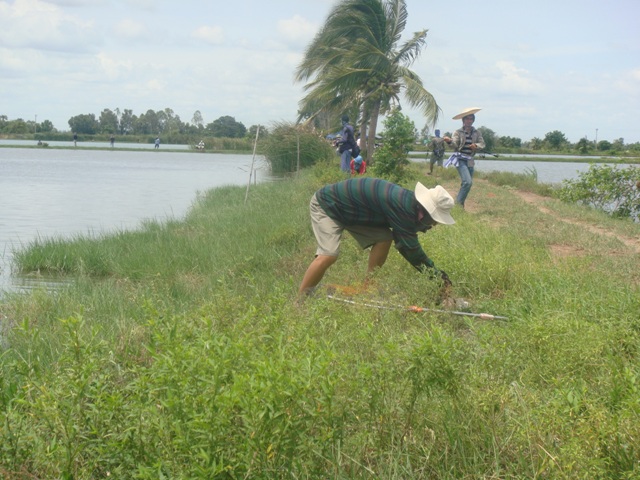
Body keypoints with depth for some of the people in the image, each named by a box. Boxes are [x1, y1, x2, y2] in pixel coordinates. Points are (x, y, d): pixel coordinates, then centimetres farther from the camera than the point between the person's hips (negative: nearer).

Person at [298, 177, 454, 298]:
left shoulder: (408, 202, -5)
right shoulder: (401, 206, -33)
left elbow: (404, 245, 2)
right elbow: (411, 250, -28)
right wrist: (438, 275, -20)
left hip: (348, 210, 9)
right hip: (326, 205, -9)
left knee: (383, 239, -5)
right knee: (329, 255, -25)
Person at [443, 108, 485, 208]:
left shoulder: (477, 133, 8)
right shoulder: (458, 132, -4)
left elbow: (482, 143, 1)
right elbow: (455, 145, -16)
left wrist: (476, 145, -21)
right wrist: (449, 141, -38)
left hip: (470, 160, 5)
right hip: (460, 159, -5)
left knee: (467, 183, 10)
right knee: (467, 182, -20)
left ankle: (459, 203, 23)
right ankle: (459, 203, -12)